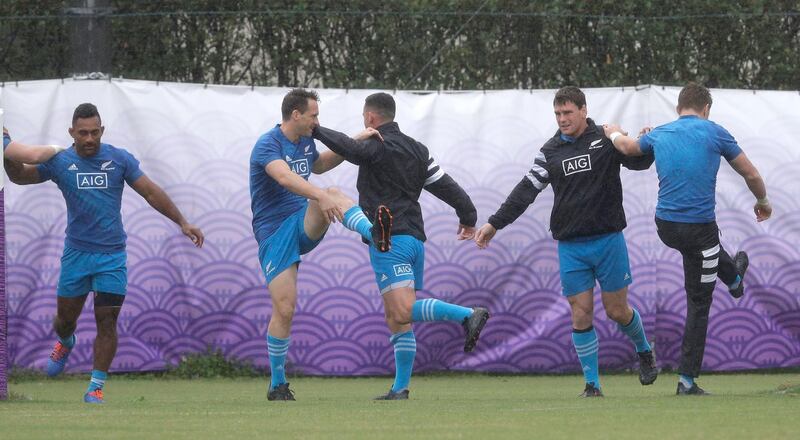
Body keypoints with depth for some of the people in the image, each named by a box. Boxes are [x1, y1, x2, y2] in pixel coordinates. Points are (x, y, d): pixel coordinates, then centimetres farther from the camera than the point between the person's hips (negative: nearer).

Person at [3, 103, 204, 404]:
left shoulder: (119, 159, 0)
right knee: (66, 318, 12)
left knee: (106, 323, -6)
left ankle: (96, 388, 1)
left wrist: (182, 222, 2)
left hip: (112, 255, -1)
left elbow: (151, 193, 5)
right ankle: (65, 343, 48)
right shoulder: (59, 162, 1)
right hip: (76, 253, 1)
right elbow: (20, 176, 1)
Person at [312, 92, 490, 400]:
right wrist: (468, 218, 31)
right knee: (397, 320, 11)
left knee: (403, 313, -19)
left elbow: (350, 149, -26)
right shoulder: (416, 150, 17)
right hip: (416, 239, 9)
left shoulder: (378, 146, -5)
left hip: (393, 241, -9)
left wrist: (317, 131, -14)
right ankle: (400, 388, 9)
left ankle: (468, 315, -32)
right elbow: (446, 186, 19)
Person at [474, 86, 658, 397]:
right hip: (570, 247, 2)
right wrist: (494, 224, 2)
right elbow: (527, 190, 7)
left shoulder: (606, 140, 1)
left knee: (617, 310, 3)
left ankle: (644, 351, 33)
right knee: (581, 314, -3)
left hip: (608, 240, -2)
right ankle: (592, 384, 4)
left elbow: (638, 162, 5)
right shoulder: (551, 152, 7)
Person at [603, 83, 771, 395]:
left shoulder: (659, 135, 6)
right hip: (700, 227, -4)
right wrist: (762, 202, 23)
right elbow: (751, 174, 4)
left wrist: (614, 133, 49)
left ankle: (733, 276, 65)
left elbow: (625, 146, 26)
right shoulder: (714, 133, -4)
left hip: (665, 226, 4)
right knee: (698, 305, 5)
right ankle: (687, 380, 6)